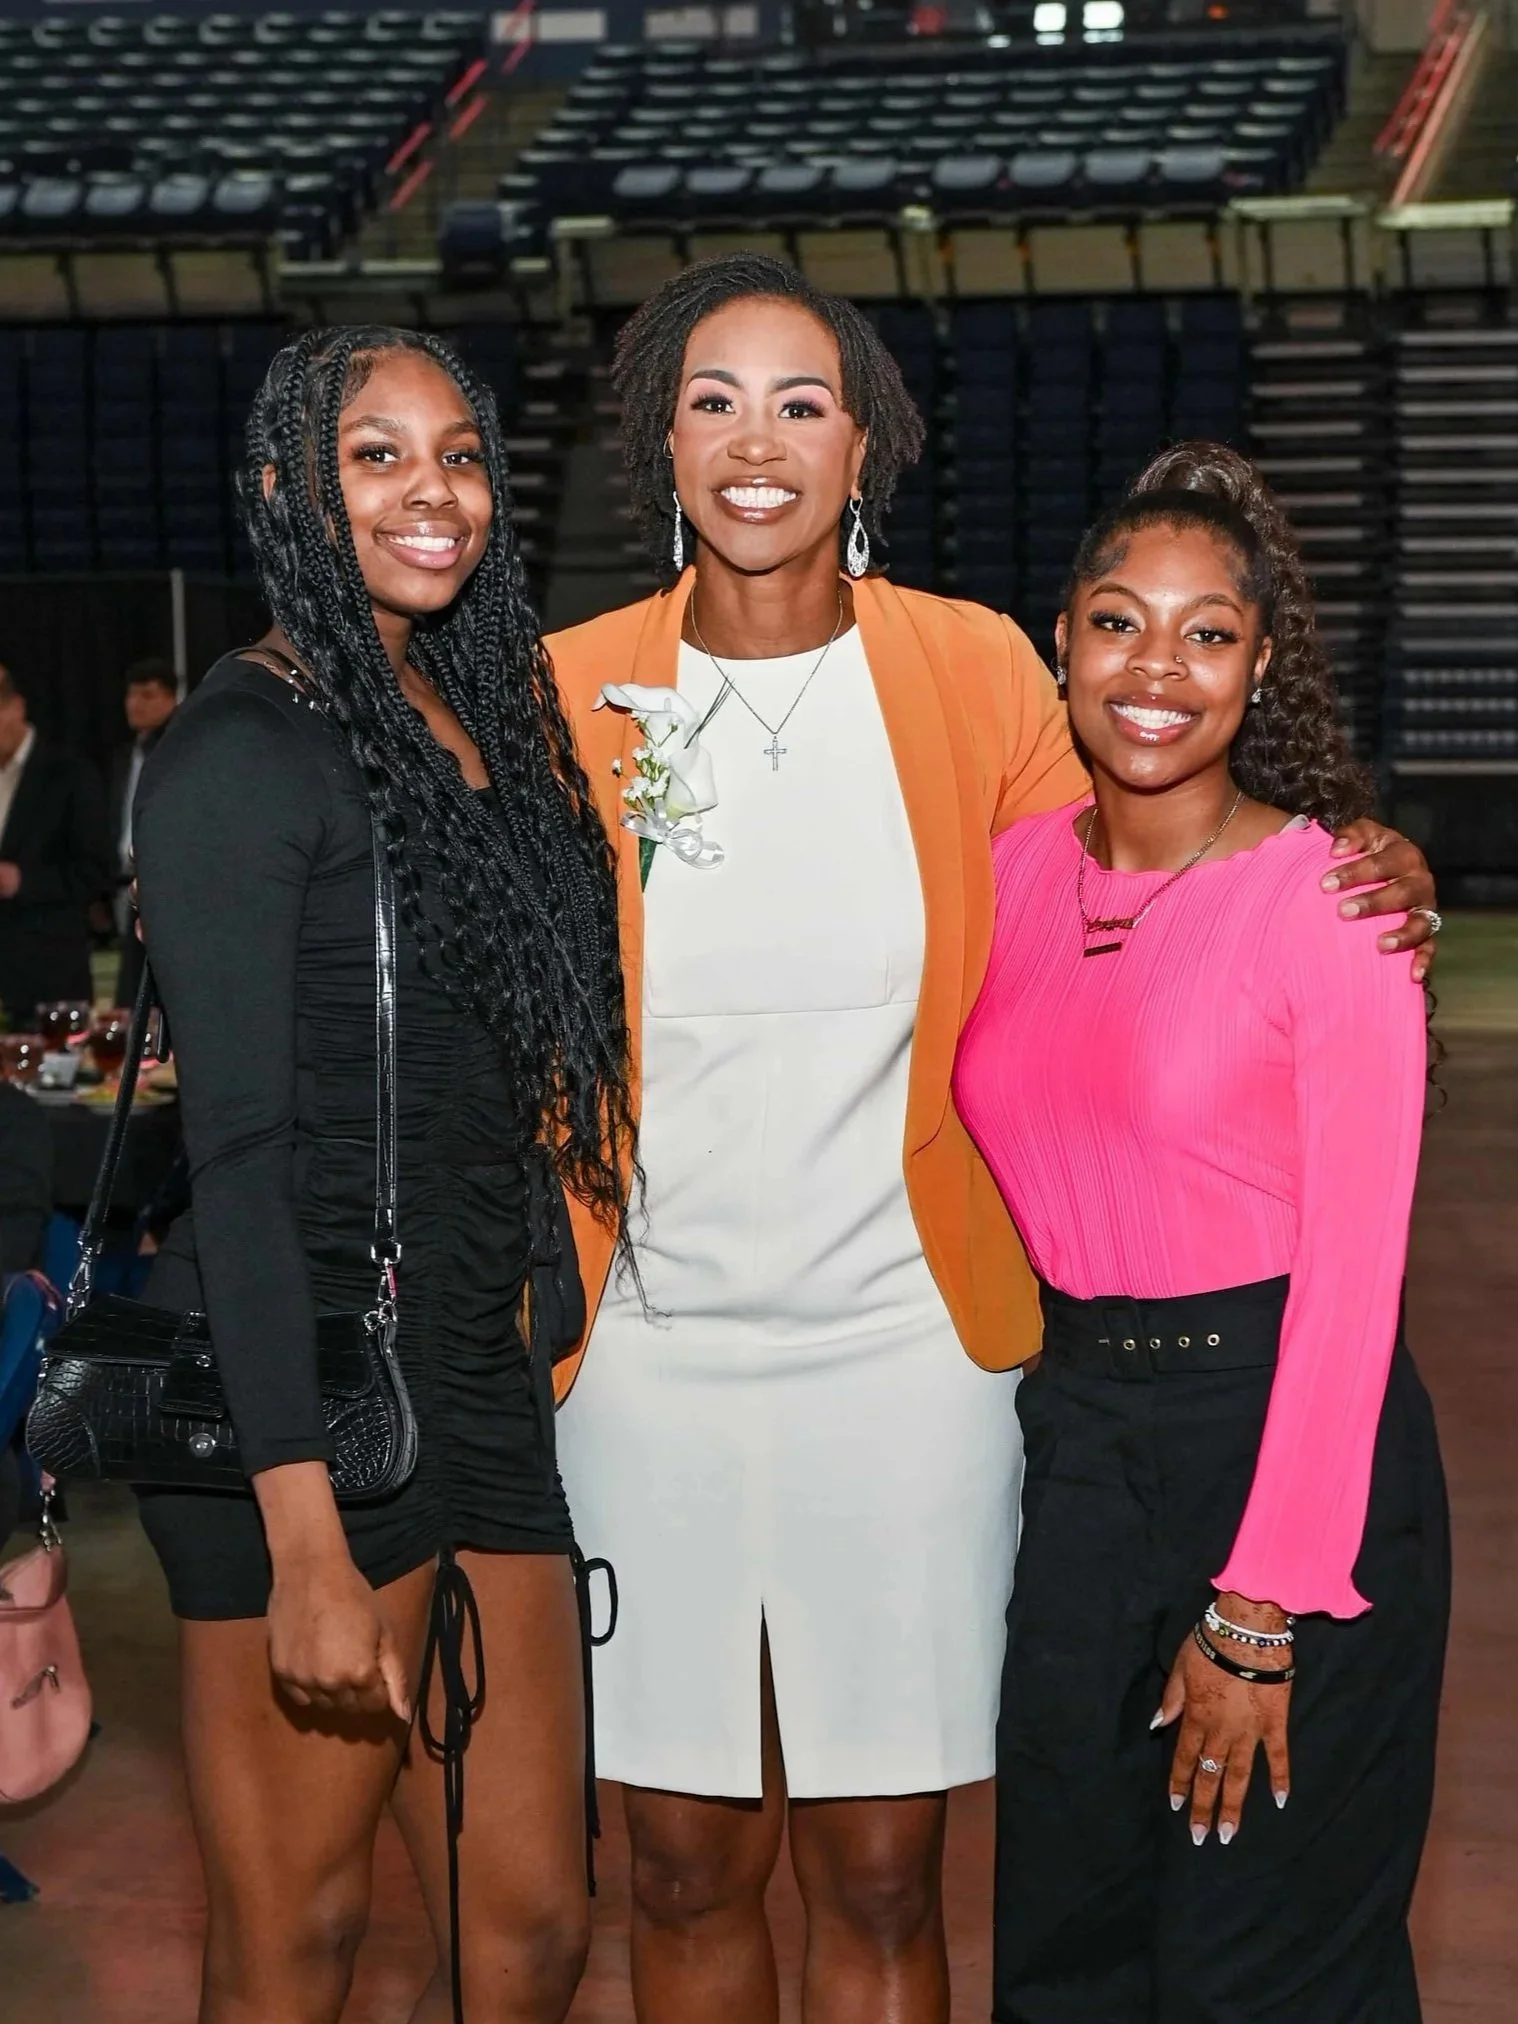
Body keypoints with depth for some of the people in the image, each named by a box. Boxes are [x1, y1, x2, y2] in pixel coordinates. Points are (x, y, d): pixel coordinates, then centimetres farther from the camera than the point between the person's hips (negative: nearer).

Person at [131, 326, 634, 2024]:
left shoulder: (482, 719, 13)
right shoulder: (244, 749, -11)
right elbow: (235, 1150, -17)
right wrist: (308, 1539, -21)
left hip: (478, 1377, 8)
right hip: (302, 1396, -7)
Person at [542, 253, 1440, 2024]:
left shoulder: (972, 670, 0)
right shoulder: (574, 690, 0)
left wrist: (1360, 883, -9)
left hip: (903, 1344, 0)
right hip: (649, 1347, 1)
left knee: (878, 1880, 7)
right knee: (684, 1867, 11)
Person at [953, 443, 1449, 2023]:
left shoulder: (1330, 900, -13)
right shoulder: (1015, 869, 4)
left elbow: (1352, 1269, -15)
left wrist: (1258, 1614, -16)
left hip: (1288, 1439, -5)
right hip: (1076, 1445, 5)